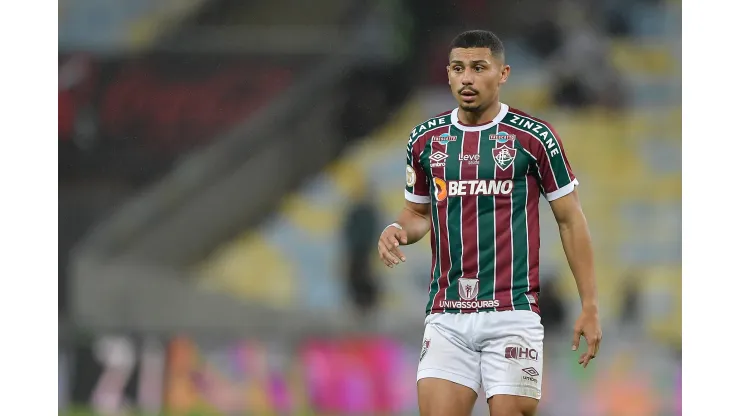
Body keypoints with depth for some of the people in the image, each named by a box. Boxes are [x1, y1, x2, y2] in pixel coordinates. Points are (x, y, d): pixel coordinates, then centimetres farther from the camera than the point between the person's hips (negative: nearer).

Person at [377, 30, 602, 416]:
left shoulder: (534, 137, -2)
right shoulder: (425, 139, 9)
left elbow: (570, 219, 3)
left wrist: (589, 305, -1)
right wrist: (398, 231, -2)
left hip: (512, 312, -3)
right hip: (446, 316, 3)